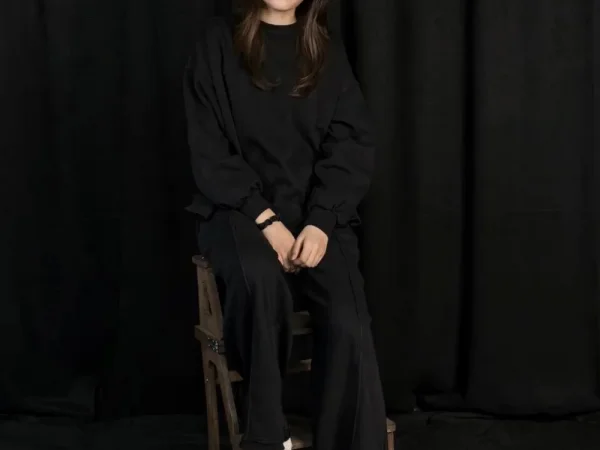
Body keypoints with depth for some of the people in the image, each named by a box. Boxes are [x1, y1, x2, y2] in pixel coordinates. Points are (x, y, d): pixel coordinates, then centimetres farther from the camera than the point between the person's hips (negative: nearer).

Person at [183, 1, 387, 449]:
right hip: (240, 209, -2)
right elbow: (210, 152, -1)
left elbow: (353, 147, 3)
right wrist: (265, 219, -15)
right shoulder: (219, 43, 5)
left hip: (316, 214, 2)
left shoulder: (328, 52, 12)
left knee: (349, 326, -25)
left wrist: (321, 222, -14)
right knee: (260, 276, -36)